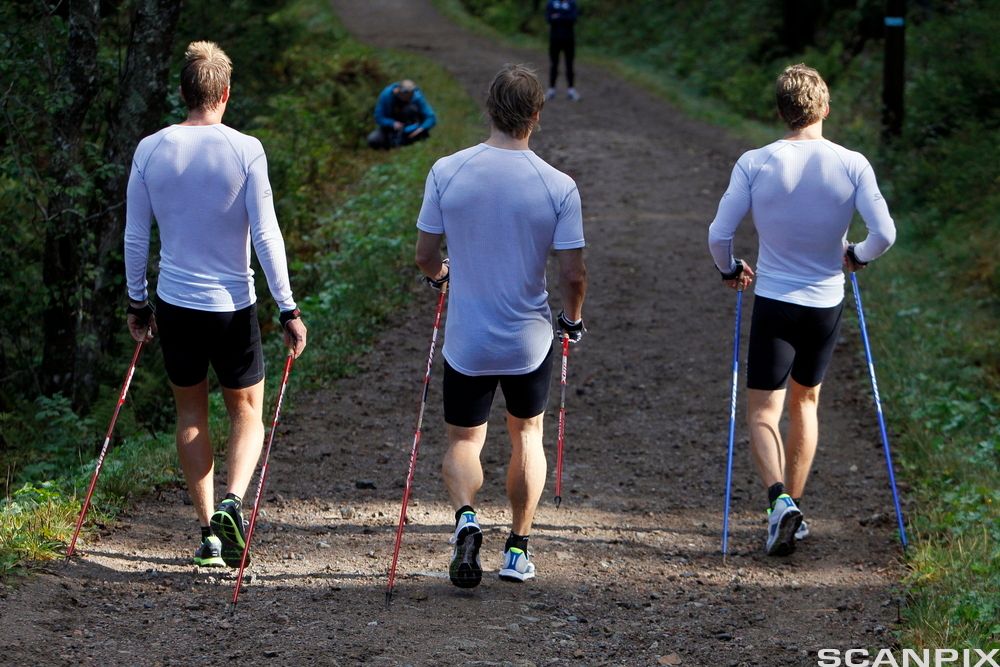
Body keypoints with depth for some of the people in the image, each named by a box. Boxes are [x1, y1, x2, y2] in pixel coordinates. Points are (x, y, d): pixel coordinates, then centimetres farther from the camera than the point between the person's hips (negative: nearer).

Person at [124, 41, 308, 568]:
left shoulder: (150, 151, -2)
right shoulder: (245, 151, -10)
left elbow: (135, 236, 4)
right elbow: (265, 235, -11)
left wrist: (136, 302, 16)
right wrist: (288, 309, -6)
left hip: (174, 303, 2)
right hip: (232, 306, -2)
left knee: (190, 412, 16)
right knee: (247, 412, 12)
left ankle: (208, 531, 15)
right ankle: (232, 500, -14)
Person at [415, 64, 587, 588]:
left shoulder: (446, 172, -10)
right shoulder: (558, 186, -13)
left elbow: (425, 257, -3)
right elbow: (572, 275, -12)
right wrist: (573, 319, 10)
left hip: (466, 342, 0)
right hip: (530, 342, 0)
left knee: (463, 440, 16)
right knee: (526, 432, 23)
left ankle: (466, 515, -14)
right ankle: (518, 549, 25)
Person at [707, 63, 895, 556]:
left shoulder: (754, 164, -10)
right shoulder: (852, 165, -7)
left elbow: (719, 234, -9)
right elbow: (884, 233, -10)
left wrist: (730, 270, 12)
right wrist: (857, 256, 12)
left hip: (774, 301, -2)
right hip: (826, 303, 2)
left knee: (762, 409, 3)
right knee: (805, 401, 20)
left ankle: (779, 499, -21)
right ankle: (792, 510, 25)